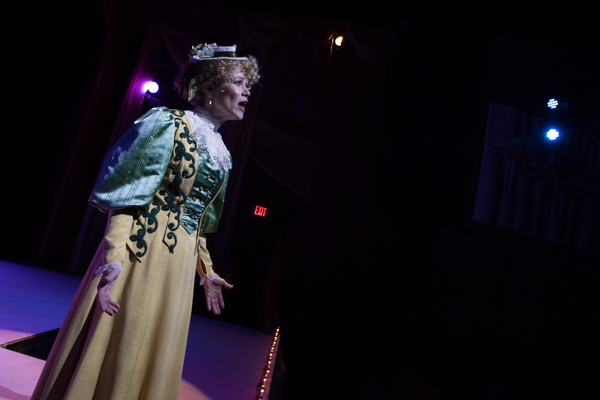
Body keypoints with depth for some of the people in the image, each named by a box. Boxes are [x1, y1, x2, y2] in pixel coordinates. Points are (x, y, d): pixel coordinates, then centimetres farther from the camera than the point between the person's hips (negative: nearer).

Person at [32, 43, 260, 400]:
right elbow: (126, 198, -15)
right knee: (109, 351, 5)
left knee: (154, 359, 18)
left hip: (181, 264, 7)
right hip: (141, 253, -7)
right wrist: (113, 258, -24)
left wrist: (206, 270, 21)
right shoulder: (172, 123, -9)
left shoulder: (221, 153, 13)